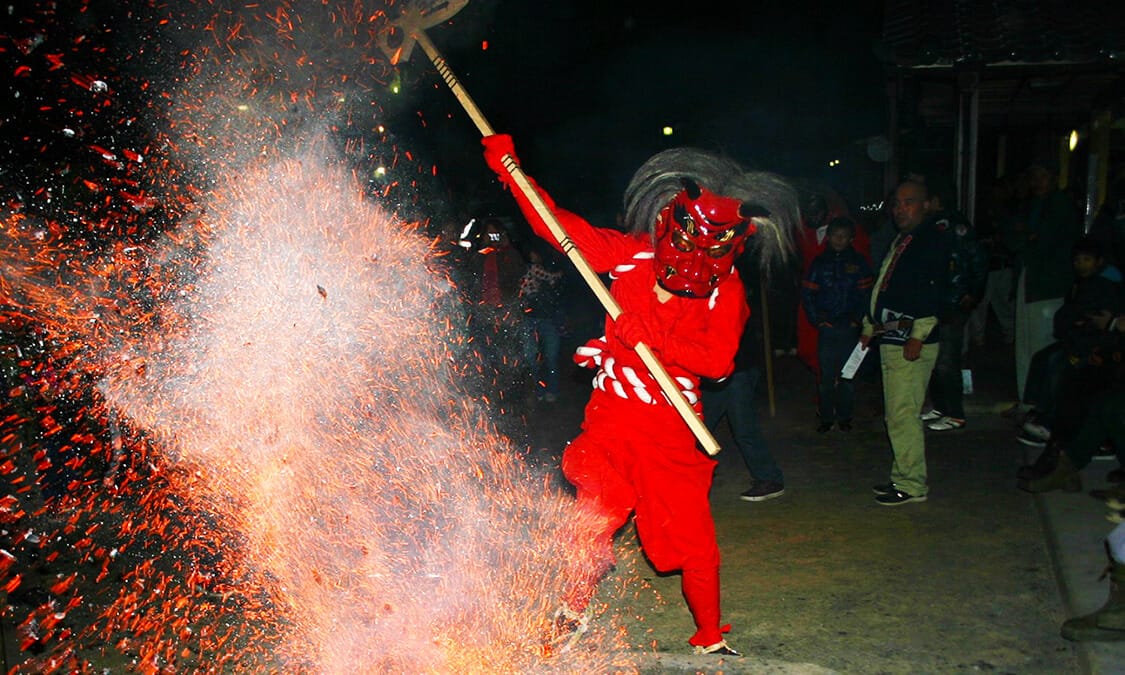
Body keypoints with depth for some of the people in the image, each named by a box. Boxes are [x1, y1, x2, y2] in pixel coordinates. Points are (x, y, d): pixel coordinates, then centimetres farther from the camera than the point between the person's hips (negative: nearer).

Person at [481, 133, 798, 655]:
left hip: (671, 428, -1)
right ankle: (573, 611, 25)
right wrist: (508, 167, 2)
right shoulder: (633, 254, 1)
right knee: (591, 518, -5)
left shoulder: (726, 289, -3)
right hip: (611, 416, 1)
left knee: (692, 537, 1)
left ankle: (710, 640, 27)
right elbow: (559, 226, 5)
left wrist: (651, 336, -24)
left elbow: (719, 360, -16)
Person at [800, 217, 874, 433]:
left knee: (848, 374, 3)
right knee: (825, 375, -1)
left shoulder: (858, 263, 6)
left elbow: (867, 294, 5)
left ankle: (844, 417, 14)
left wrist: (857, 318, -5)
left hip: (849, 327, 0)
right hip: (826, 328, 0)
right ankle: (826, 417, 8)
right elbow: (807, 293, 8)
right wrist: (816, 319, -2)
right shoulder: (820, 262, 8)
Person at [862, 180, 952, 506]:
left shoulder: (934, 241, -9)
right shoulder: (900, 241, 20)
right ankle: (903, 477, 24)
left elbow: (935, 291, -18)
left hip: (911, 344, -9)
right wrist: (870, 327, 23)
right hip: (890, 341, 10)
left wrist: (918, 335, -22)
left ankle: (912, 485, 2)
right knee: (897, 414, 14)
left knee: (903, 414, -7)